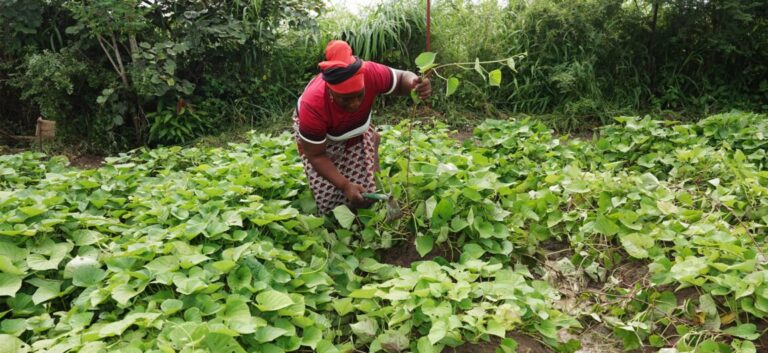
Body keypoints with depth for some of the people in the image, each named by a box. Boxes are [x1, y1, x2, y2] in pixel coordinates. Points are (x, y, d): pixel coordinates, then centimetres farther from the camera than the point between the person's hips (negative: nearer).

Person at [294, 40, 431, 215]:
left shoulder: (371, 74, -37)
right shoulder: (313, 106, -41)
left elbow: (401, 78, -16)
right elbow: (316, 156, -28)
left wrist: (414, 83, -40)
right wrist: (345, 185, -38)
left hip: (356, 129, 2)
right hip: (318, 136, -2)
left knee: (366, 195, -2)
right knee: (328, 201, -8)